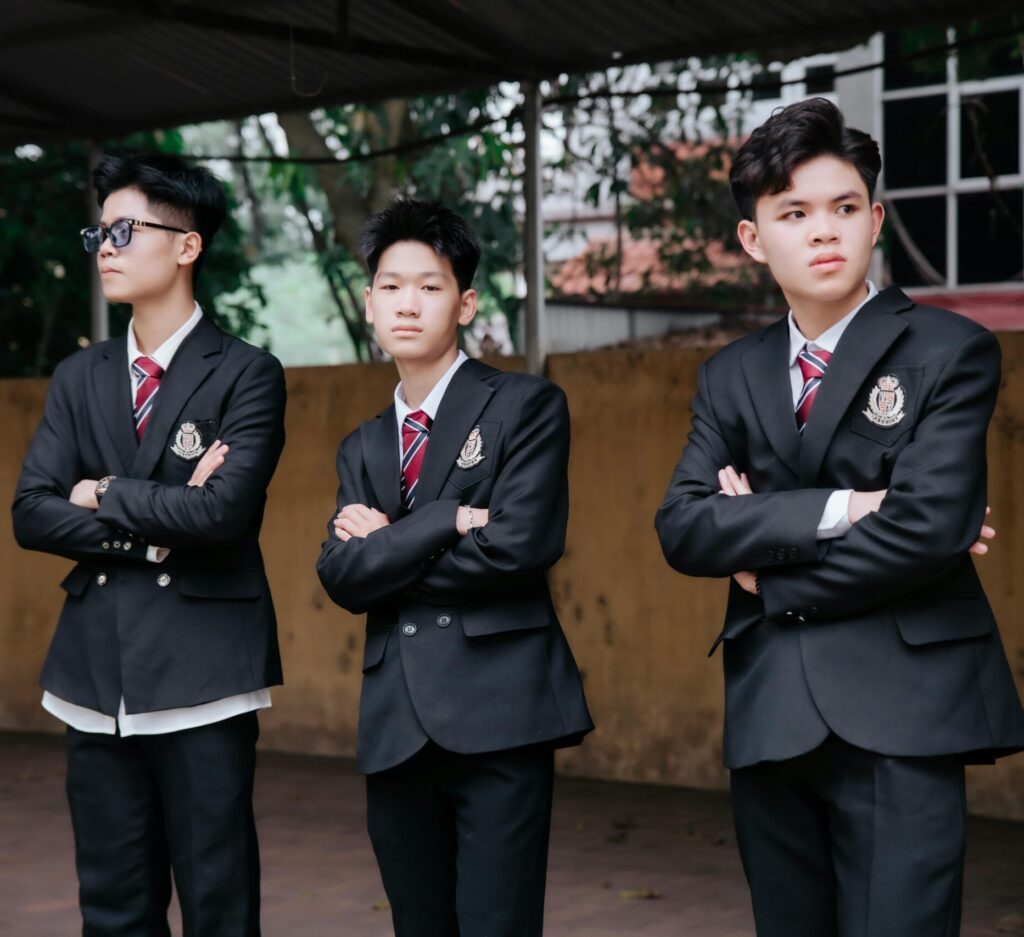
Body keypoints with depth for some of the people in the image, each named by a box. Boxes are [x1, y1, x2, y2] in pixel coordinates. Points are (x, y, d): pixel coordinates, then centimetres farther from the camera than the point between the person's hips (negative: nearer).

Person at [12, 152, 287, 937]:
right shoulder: (78, 378, 13)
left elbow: (226, 512, -17)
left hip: (202, 671, -5)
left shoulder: (246, 374, -3)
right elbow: (32, 515, 3)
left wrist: (106, 499, -5)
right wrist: (151, 529, -9)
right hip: (96, 672, 5)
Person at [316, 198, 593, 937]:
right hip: (397, 725, 6)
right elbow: (341, 577, 2)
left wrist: (389, 548, -1)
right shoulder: (363, 447, 18)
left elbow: (518, 544, -13)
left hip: (498, 711, -5)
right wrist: (447, 522, -10)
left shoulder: (527, 406, 2)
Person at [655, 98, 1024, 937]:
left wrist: (772, 573, -3)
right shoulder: (730, 377, 13)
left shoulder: (951, 350, -1)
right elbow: (682, 528, -1)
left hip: (898, 713, -4)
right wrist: (833, 511, -14)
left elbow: (928, 525, -14)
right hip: (770, 718, 5)